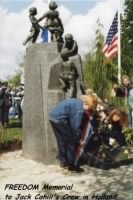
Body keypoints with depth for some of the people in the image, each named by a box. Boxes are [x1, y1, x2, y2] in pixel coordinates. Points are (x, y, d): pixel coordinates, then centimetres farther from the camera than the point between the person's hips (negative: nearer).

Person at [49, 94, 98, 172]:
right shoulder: (79, 109, -14)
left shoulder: (77, 102, 15)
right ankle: (71, 164, 10)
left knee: (62, 141, 19)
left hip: (53, 116, 9)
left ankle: (63, 162, 28)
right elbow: (75, 126, -14)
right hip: (60, 119, -9)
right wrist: (79, 139, -2)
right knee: (71, 141, 4)